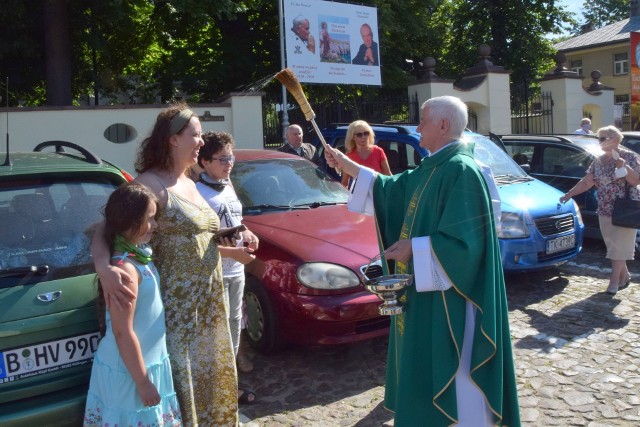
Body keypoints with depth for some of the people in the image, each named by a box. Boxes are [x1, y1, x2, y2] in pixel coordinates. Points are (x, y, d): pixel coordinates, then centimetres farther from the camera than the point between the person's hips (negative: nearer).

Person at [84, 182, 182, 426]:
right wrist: (142, 382, -19)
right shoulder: (125, 267, -26)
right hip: (129, 370, -8)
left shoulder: (139, 254, 1)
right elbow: (123, 333, -24)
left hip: (147, 360, 8)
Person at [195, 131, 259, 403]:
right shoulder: (198, 193, -18)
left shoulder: (228, 186, 10)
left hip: (236, 270, 9)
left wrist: (247, 235, 1)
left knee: (234, 326, 18)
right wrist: (234, 252, -23)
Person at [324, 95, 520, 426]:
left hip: (447, 297, -10)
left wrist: (413, 247, -19)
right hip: (426, 292, 10)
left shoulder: (461, 171, -21)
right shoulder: (432, 168, 9)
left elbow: (461, 241, -26)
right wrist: (348, 166, 17)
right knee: (428, 370, 20)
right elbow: (394, 188, 21)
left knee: (449, 373, 4)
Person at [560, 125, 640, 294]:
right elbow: (586, 182, 11)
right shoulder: (598, 161, 9)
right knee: (613, 247, 9)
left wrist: (624, 165, -24)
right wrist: (569, 194, 3)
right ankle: (624, 276, 24)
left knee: (619, 246, -4)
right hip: (604, 212, 5)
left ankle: (614, 281, -1)